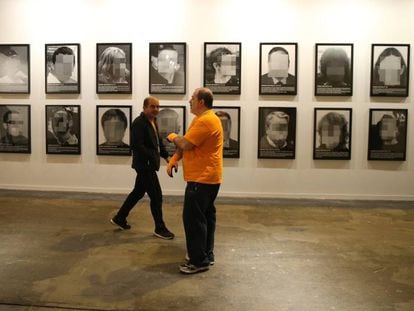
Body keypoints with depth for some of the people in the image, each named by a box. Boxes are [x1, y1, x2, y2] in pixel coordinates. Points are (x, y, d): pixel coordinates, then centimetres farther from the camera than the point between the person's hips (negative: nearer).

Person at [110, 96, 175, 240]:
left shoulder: (153, 121, 12)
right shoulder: (139, 123, -18)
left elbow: (158, 141, 20)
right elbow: (137, 146, -26)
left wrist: (166, 156, 10)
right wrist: (153, 158, -26)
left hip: (148, 164, 10)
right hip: (145, 164, -10)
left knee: (138, 192, 18)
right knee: (156, 196, -3)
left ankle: (119, 218, 32)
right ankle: (160, 228, 10)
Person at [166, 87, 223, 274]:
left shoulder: (205, 121, -19)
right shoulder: (203, 119, 17)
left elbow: (185, 144, -22)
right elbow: (186, 143, 16)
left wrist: (173, 137, -1)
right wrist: (174, 158, 0)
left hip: (202, 178, -11)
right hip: (206, 177, 11)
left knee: (193, 218, -7)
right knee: (206, 216, 15)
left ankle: (199, 261, -1)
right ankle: (207, 255, 25)